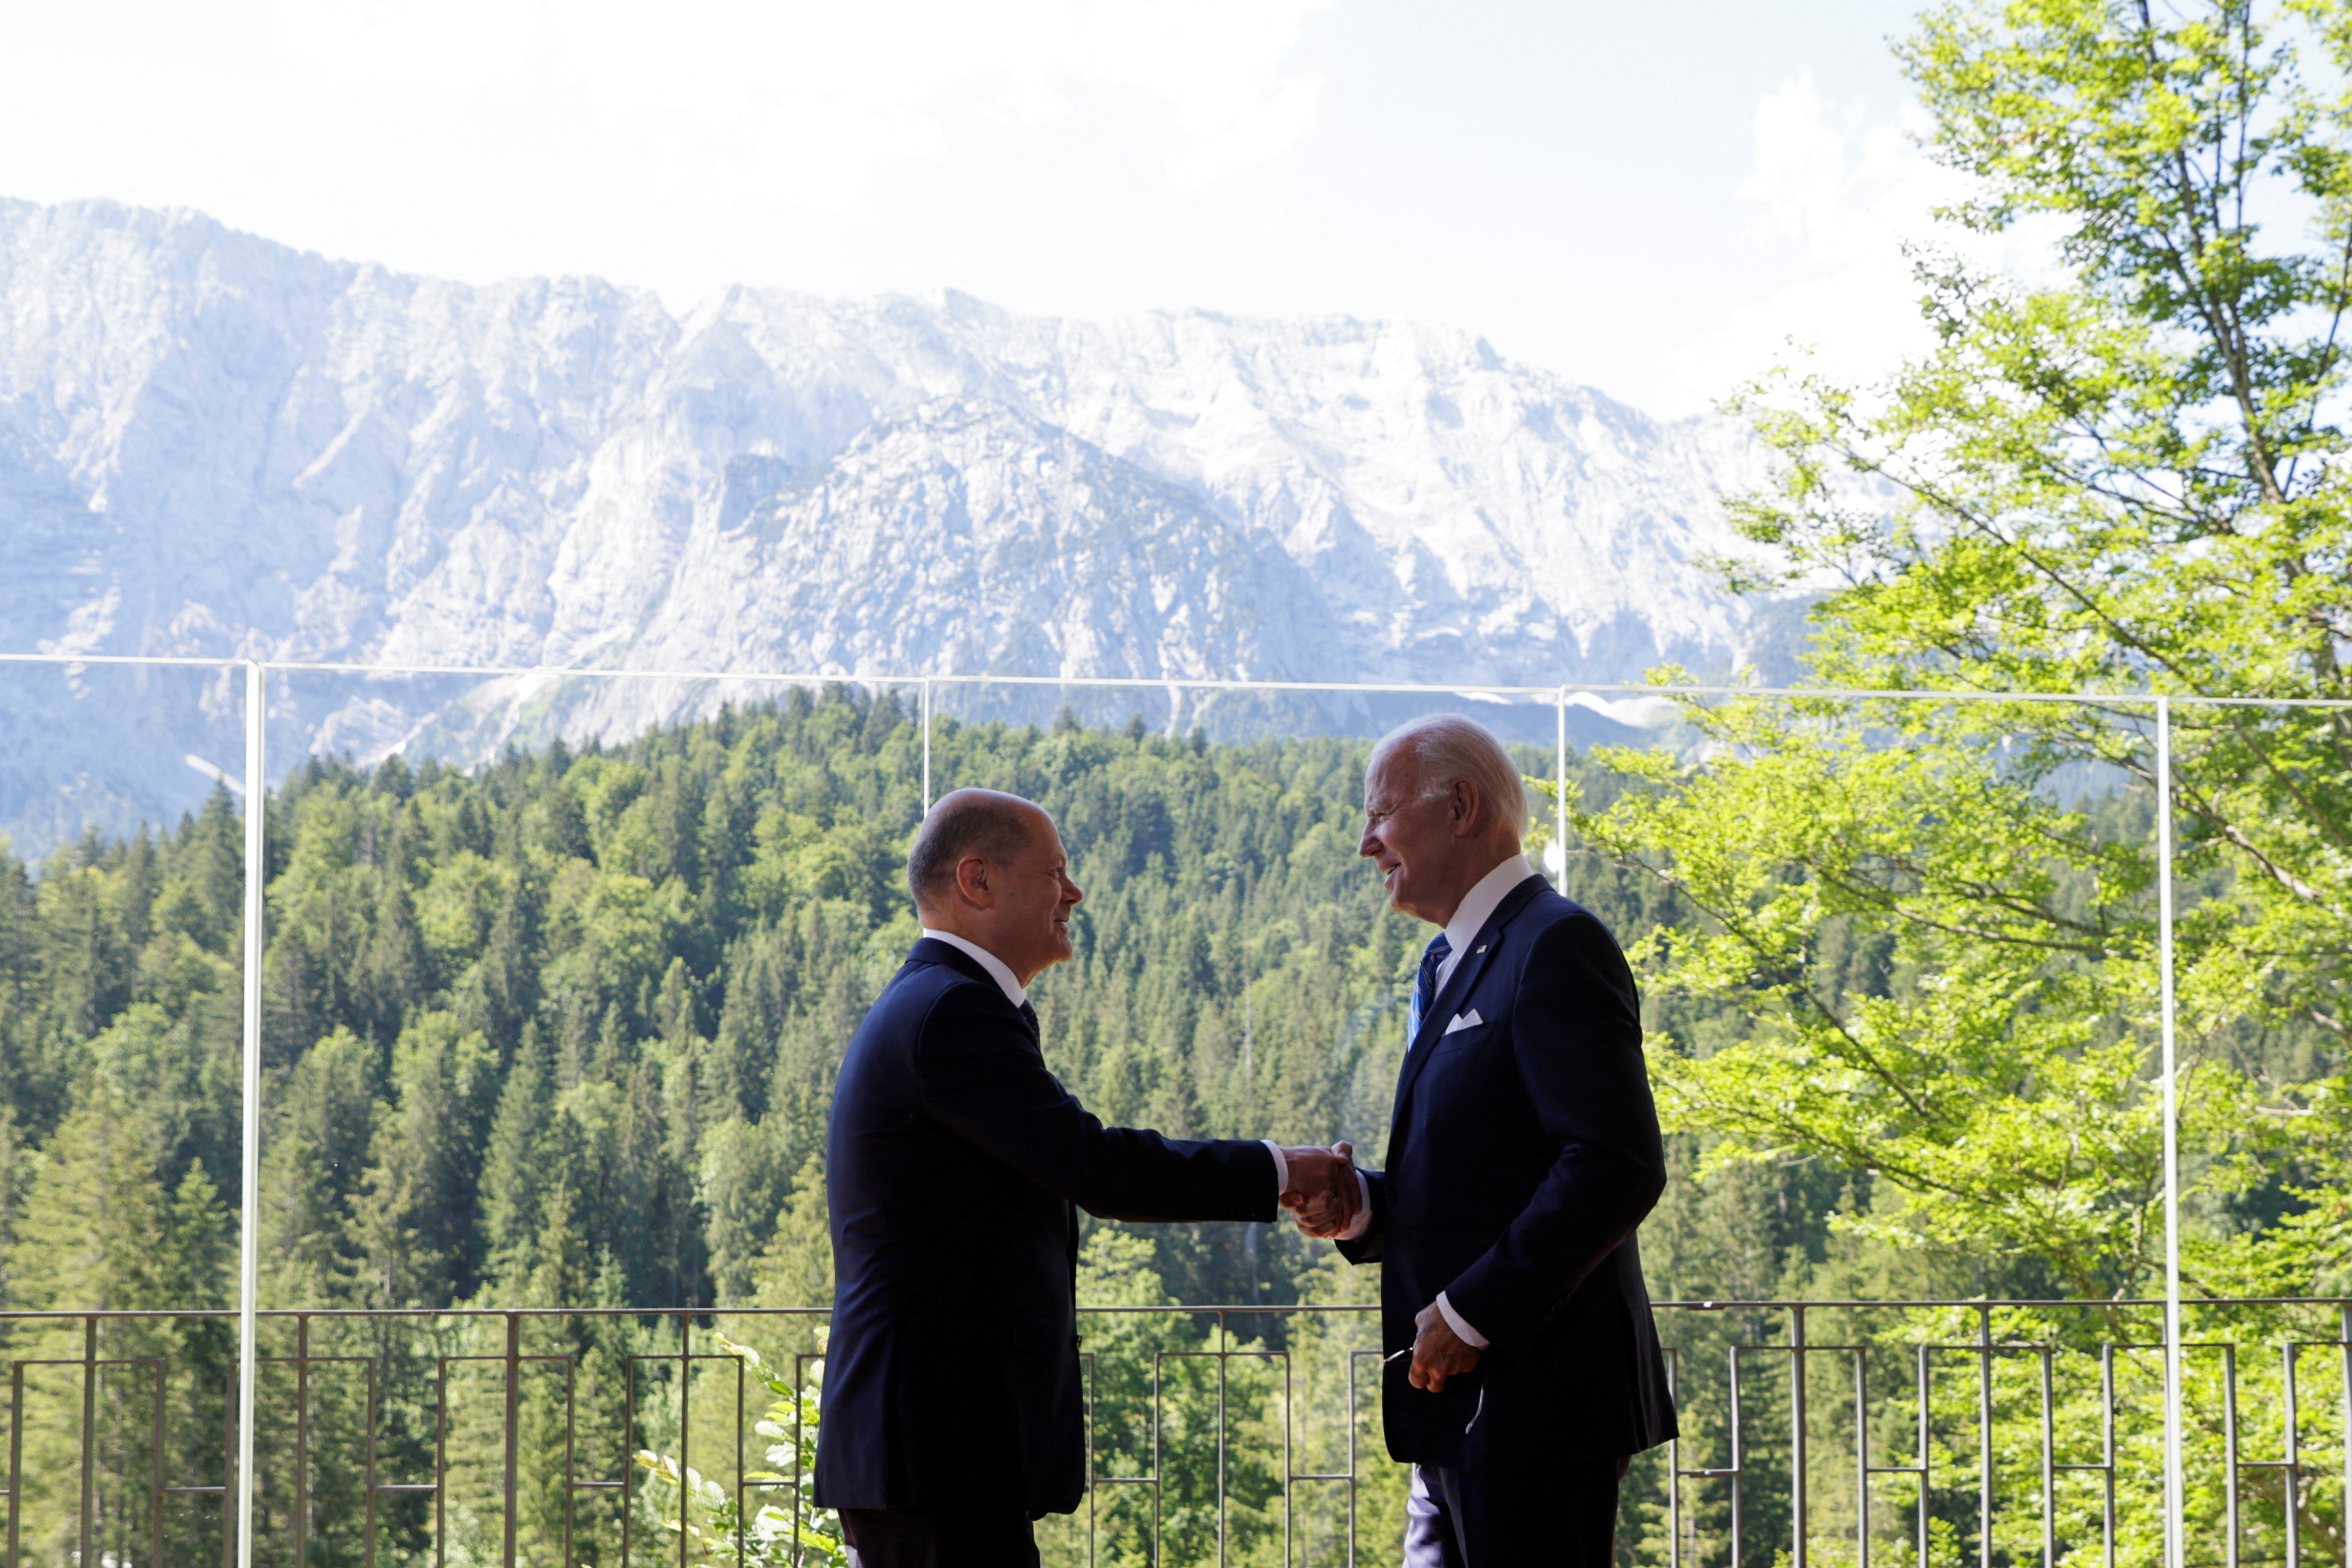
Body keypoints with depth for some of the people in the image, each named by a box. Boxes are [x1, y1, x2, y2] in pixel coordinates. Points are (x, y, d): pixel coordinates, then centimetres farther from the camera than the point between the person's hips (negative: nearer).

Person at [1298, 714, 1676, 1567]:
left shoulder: (1556, 946, -11)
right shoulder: (1446, 967, 20)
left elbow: (1619, 1166, -20)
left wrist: (1472, 1311, -18)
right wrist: (1362, 1208, 3)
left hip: (1538, 1393, -10)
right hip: (1459, 1405, 10)